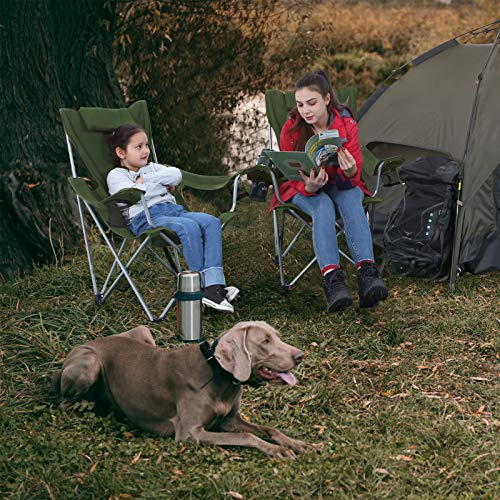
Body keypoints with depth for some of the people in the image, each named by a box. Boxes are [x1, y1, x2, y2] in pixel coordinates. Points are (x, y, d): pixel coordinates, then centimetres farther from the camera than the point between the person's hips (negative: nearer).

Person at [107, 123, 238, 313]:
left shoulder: (152, 168, 33)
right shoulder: (116, 175, 11)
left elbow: (176, 175, 13)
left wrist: (146, 180, 6)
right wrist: (162, 184, 5)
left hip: (173, 209, 7)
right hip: (147, 217, -7)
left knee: (211, 222, -21)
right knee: (189, 227, -34)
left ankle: (215, 284, -34)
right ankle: (204, 286, -30)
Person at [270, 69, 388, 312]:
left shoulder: (346, 123, -14)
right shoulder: (291, 129, -17)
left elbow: (353, 176, -13)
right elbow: (292, 174, -11)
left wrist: (351, 172, -40)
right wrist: (309, 187, -35)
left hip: (340, 184, 1)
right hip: (302, 188, -1)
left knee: (350, 200, -34)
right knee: (322, 207, -35)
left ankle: (367, 273, -48)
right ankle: (332, 280, -49)